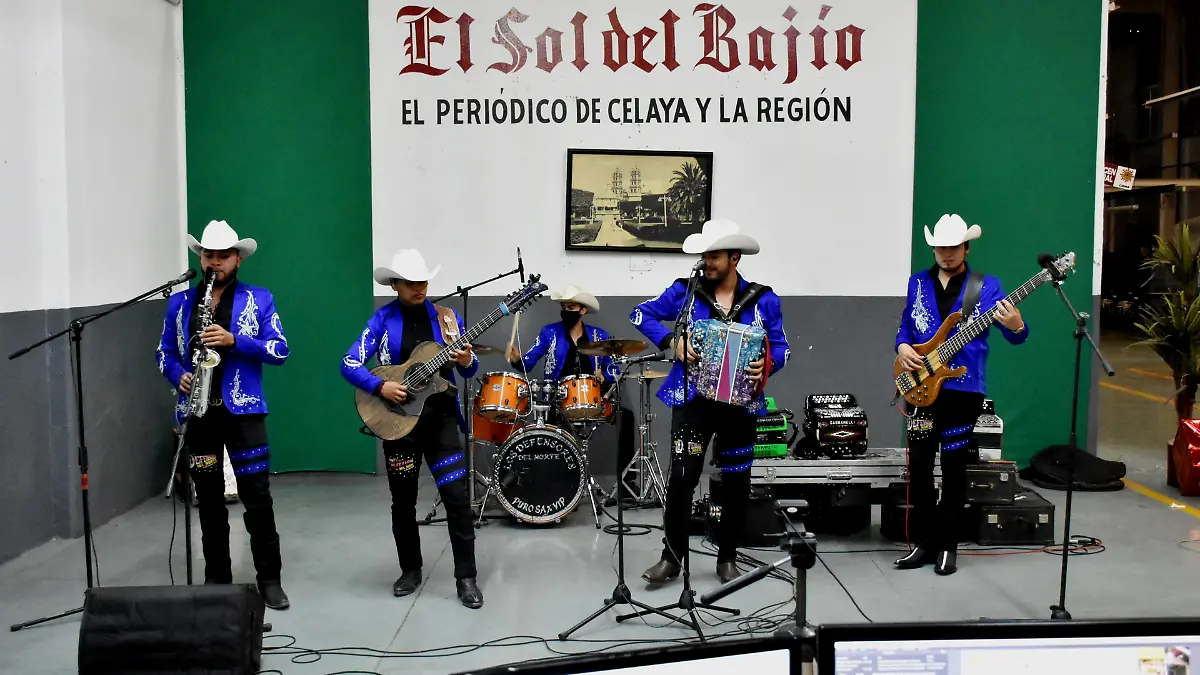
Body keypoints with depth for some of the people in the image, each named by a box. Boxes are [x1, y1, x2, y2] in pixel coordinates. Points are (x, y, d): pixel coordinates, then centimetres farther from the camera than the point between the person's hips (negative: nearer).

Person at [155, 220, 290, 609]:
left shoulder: (259, 299, 2)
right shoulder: (180, 302, 11)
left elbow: (280, 351, -6)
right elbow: (165, 353, 13)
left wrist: (234, 340, -18)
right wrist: (179, 376, -7)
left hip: (242, 410, -3)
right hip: (198, 411, 3)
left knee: (257, 497, -3)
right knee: (209, 500, 10)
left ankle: (269, 580, 5)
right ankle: (217, 579, 21)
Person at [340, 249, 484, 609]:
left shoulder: (447, 317, 2)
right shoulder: (383, 319, -3)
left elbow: (468, 371, 6)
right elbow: (349, 363, -8)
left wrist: (466, 361, -17)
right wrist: (380, 387, -22)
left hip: (440, 419, 0)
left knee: (457, 498, -6)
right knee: (403, 501, 11)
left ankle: (466, 577, 3)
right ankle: (410, 570, 28)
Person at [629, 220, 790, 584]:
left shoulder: (763, 300, 1)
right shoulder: (685, 290, -1)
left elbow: (781, 346, 7)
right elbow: (641, 314, 7)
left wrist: (767, 365, -16)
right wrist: (671, 342, -8)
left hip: (741, 402, 1)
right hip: (692, 399, -1)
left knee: (736, 481, 9)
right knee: (681, 478, -7)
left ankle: (727, 557, 25)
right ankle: (672, 557, 6)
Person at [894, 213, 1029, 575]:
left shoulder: (987, 286, -2)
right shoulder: (918, 282, 8)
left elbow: (1017, 336, -5)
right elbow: (905, 326, 15)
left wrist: (1016, 325, -29)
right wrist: (902, 347, -7)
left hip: (963, 390, -3)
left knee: (953, 468, 4)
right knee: (919, 465, 5)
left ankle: (948, 546, 17)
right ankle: (924, 542, 18)